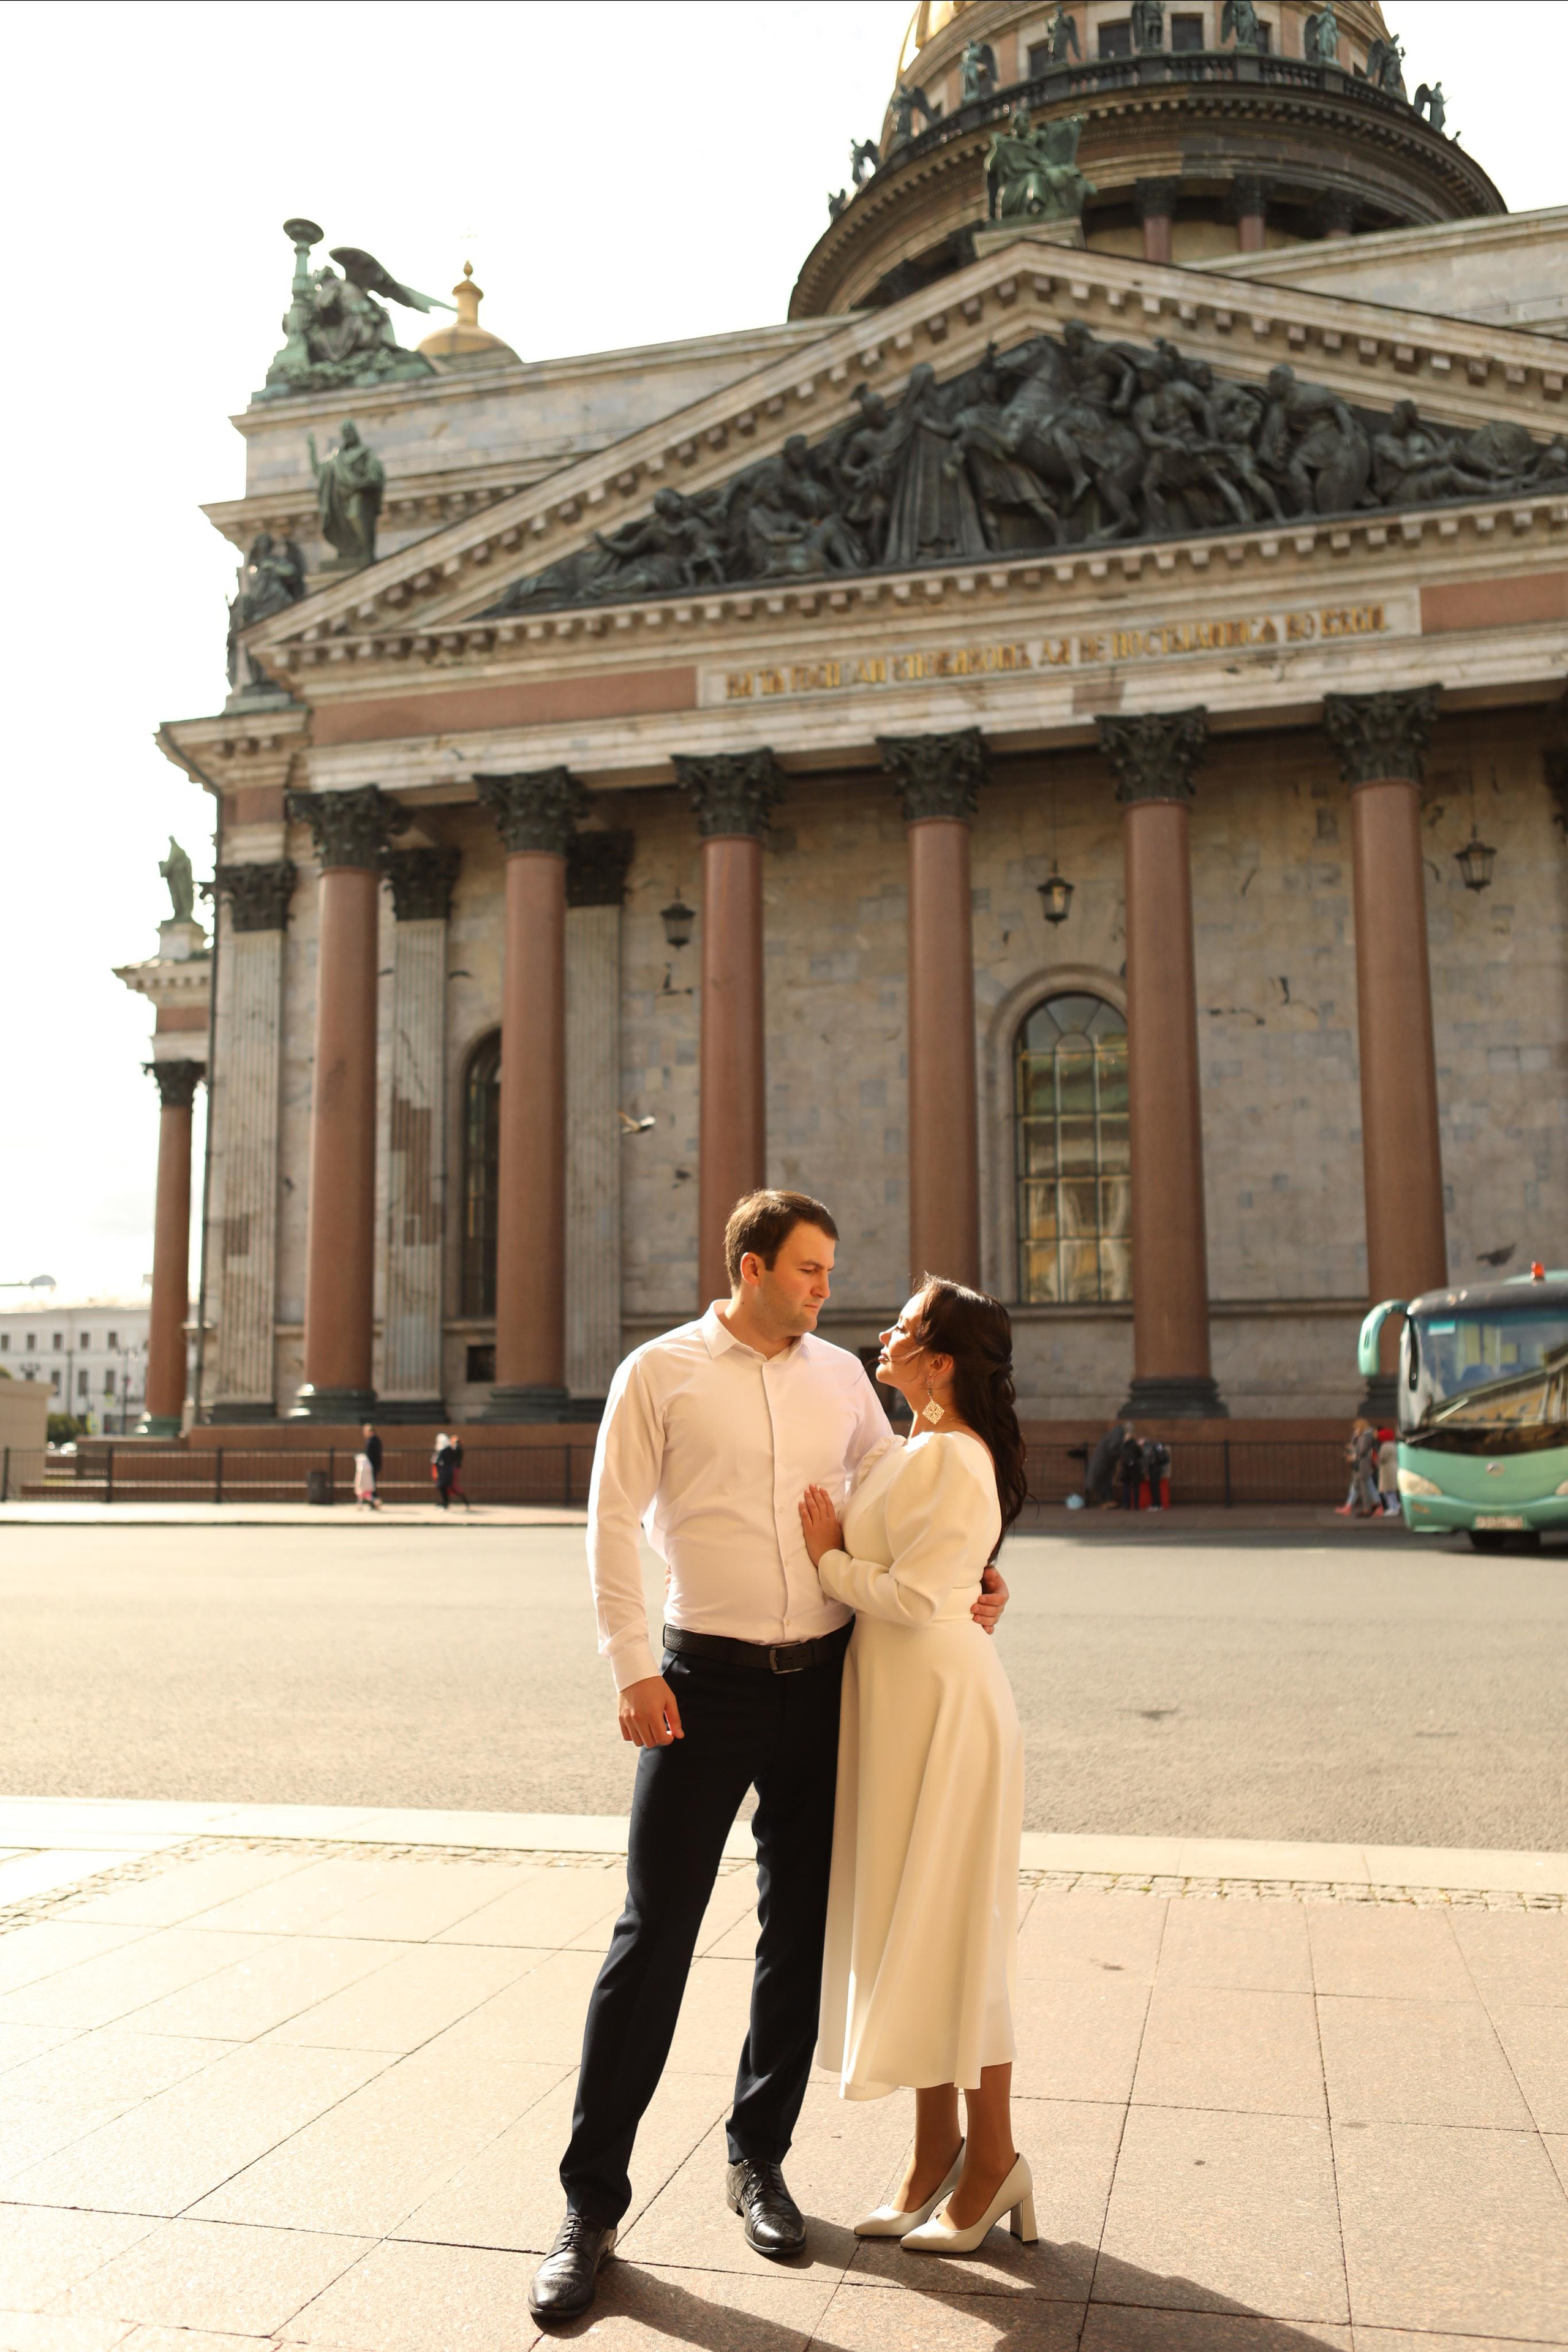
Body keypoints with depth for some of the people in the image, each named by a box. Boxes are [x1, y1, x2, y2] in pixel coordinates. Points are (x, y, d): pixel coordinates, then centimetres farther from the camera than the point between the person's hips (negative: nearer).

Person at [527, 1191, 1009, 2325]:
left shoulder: (841, 1374, 8)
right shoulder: (660, 1373, -4)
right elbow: (613, 1521, -6)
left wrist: (970, 1572, 1)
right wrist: (633, 1669, -12)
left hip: (826, 1677, 4)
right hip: (709, 1681, -4)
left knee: (801, 1932, 12)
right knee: (655, 1934, -2)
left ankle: (759, 2157, 30)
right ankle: (593, 2201, 11)